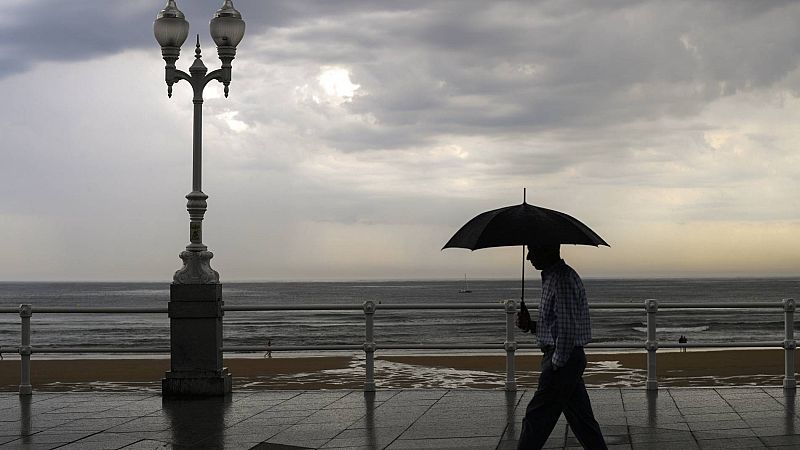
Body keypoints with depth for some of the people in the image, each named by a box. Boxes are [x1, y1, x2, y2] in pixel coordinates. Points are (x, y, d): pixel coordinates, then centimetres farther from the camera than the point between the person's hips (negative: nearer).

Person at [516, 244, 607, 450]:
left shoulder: (562, 280, -18)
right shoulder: (552, 277, 15)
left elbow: (568, 329, -23)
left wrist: (556, 364, -18)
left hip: (563, 360, -10)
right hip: (570, 358, 10)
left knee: (536, 417, -5)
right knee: (581, 417, 14)